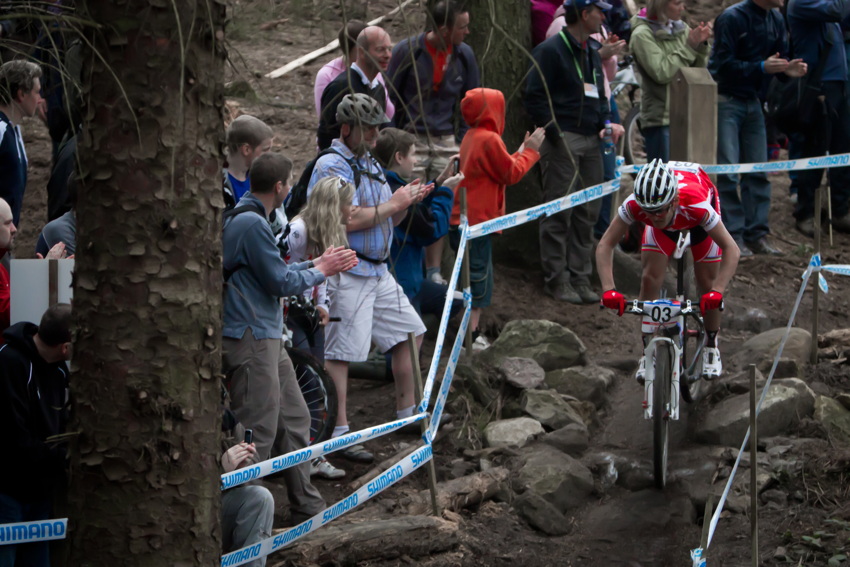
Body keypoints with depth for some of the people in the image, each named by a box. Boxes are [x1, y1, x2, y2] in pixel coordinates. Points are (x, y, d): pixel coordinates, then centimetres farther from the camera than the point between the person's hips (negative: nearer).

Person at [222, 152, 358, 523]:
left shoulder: (244, 218, 15)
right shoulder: (251, 223, -18)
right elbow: (281, 283, -15)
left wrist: (316, 264, 18)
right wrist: (322, 271, 0)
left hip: (267, 337, 11)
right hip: (249, 338, -11)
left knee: (293, 420, 17)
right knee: (259, 431, -7)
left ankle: (306, 506, 26)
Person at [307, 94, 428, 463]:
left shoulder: (370, 165, 17)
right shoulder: (332, 166, -13)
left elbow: (387, 221, 22)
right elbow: (348, 220, -24)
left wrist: (407, 201, 2)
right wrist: (393, 204, -14)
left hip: (378, 272, 10)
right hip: (346, 272, -10)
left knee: (409, 334, 15)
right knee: (339, 353, -8)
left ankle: (407, 414, 29)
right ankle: (338, 433, -7)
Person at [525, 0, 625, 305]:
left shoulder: (592, 51, 18)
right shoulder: (550, 51, -7)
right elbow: (535, 98, -10)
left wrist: (606, 122, 7)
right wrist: (554, 132, -17)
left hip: (590, 142, 7)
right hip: (562, 140, -7)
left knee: (587, 213, 6)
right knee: (559, 213, -4)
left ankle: (580, 277, 12)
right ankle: (556, 279, 1)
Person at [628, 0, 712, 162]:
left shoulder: (681, 29, 10)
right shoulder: (642, 35, -7)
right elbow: (661, 73, -17)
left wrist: (701, 45, -5)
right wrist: (689, 46, -16)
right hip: (660, 118, -6)